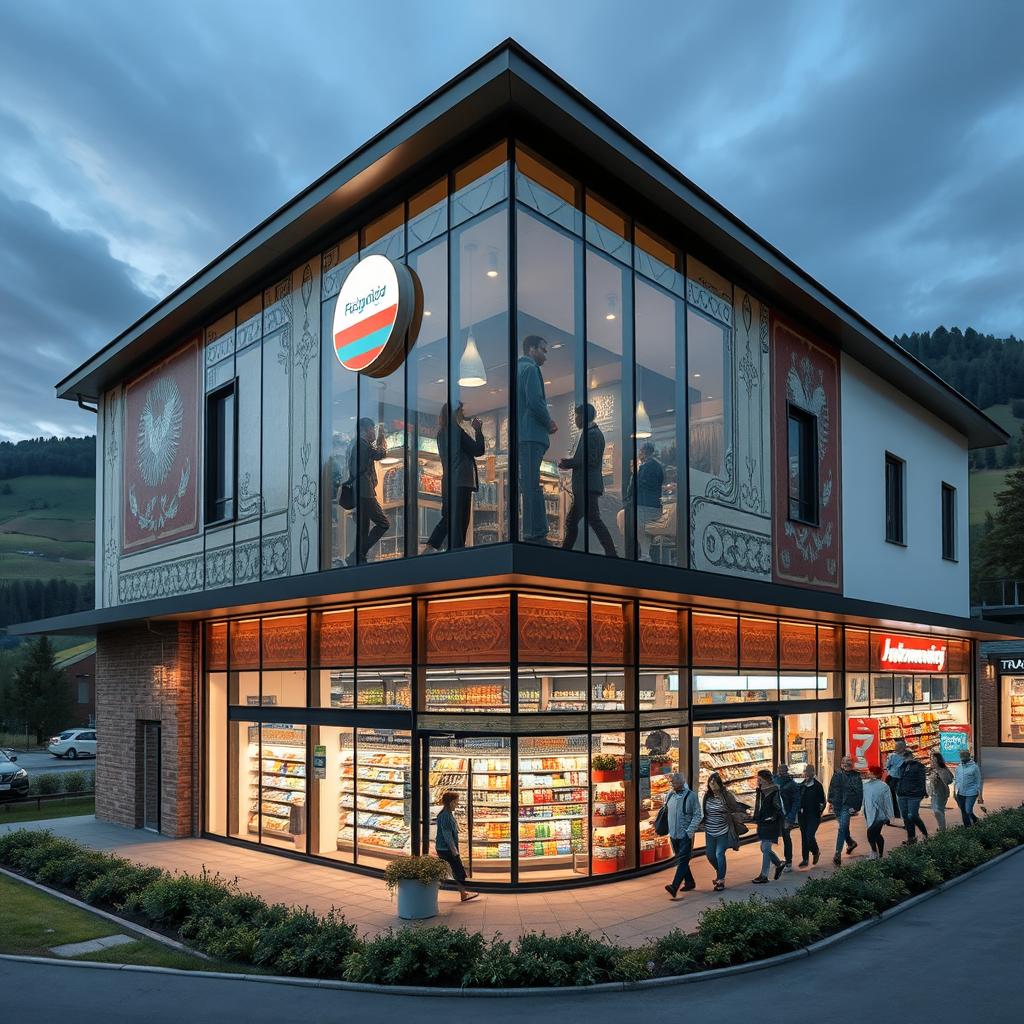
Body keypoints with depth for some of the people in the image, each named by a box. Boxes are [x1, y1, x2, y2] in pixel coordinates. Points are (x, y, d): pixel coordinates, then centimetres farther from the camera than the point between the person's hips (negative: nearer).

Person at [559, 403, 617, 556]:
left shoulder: (592, 434, -10)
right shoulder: (589, 433, 21)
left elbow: (592, 460, -19)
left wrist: (569, 463, -13)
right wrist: (568, 463, 9)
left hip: (588, 485, -11)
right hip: (583, 487, 11)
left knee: (593, 519, -13)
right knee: (571, 520, 13)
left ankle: (611, 553, -13)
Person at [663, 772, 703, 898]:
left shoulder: (691, 796, -11)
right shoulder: (671, 795, 5)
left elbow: (698, 815, -9)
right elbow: (667, 811, 17)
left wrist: (689, 832, -15)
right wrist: (669, 830, 11)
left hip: (686, 835, -6)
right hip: (673, 834, 6)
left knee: (683, 860, -10)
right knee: (680, 860, 14)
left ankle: (674, 887, -19)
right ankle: (689, 882, 29)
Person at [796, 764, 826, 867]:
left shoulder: (817, 786, -6)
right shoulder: (801, 785, 7)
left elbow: (822, 802, -3)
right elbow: (798, 799, 16)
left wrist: (819, 812, -6)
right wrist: (798, 810, 7)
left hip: (813, 816, -5)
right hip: (802, 815, 5)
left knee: (810, 836, -13)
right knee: (804, 837, 8)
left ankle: (816, 852, 16)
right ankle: (805, 859, 16)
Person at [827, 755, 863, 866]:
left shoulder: (856, 776, -3)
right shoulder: (837, 775, 7)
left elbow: (859, 793, -5)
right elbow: (832, 788, 14)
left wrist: (856, 807, -11)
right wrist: (831, 801, 9)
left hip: (847, 806, -4)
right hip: (837, 806, 4)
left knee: (842, 829, -10)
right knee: (844, 827, 17)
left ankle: (838, 854, -9)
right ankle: (851, 843, 45)